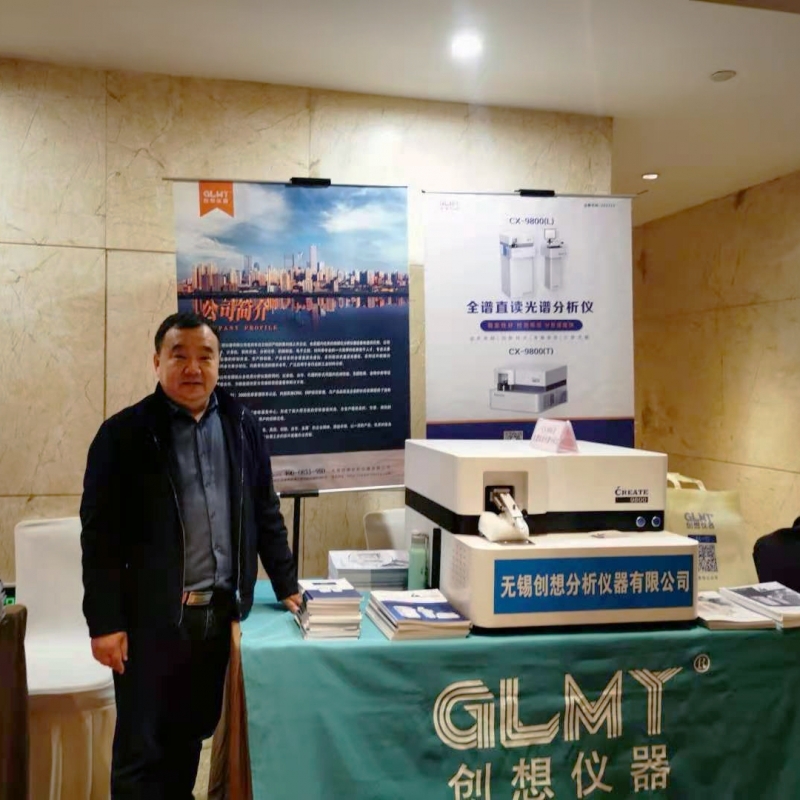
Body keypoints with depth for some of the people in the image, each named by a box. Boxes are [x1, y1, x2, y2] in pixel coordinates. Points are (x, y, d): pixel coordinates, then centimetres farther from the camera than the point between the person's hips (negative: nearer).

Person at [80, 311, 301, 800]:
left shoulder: (242, 426, 5)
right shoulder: (124, 433, -7)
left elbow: (266, 514, 11)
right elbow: (100, 535, -8)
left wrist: (286, 586, 9)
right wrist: (105, 622, -10)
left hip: (220, 611, 4)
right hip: (151, 617, -4)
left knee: (194, 734, 18)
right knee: (141, 747, 7)